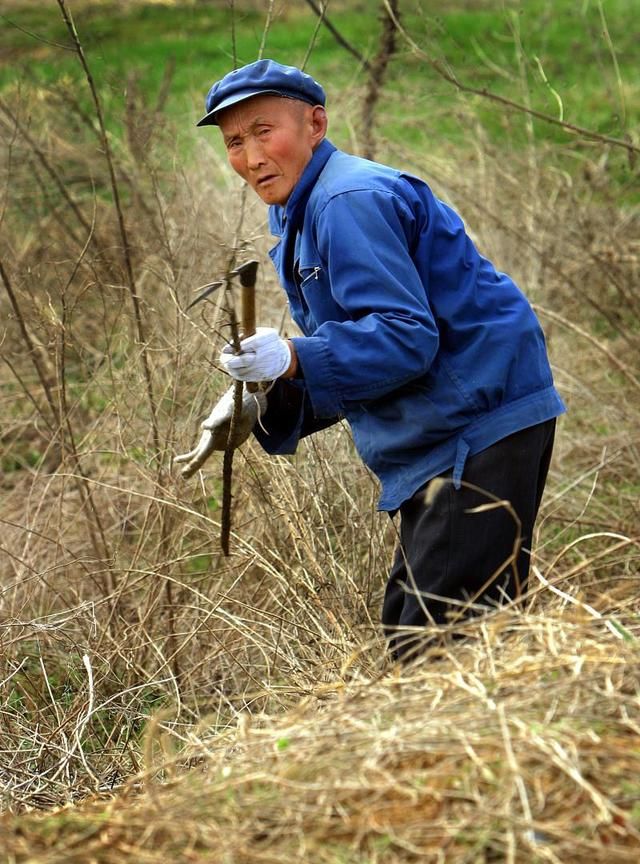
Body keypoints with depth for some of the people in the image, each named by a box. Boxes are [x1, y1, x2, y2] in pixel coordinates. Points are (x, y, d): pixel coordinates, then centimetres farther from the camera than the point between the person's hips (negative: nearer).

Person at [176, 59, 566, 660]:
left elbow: (407, 336, -24)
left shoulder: (350, 203, -16)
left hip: (482, 426, -11)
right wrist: (265, 404, 4)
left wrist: (294, 360, -33)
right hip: (438, 444, 11)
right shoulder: (298, 219, 17)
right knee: (408, 632, 15)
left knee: (438, 638, -15)